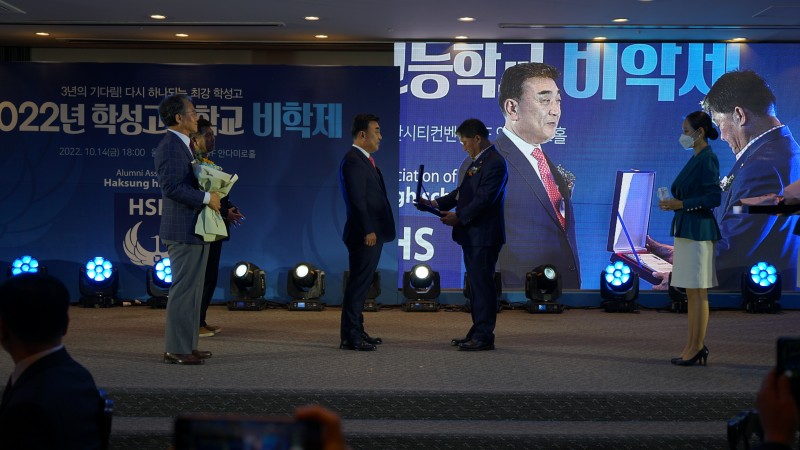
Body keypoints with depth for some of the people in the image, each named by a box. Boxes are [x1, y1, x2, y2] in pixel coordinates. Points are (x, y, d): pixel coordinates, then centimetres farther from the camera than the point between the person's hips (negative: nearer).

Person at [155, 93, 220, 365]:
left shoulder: (183, 146, 17)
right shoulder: (170, 146, -15)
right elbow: (172, 187, -24)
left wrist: (214, 200, 12)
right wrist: (207, 198, -19)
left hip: (195, 230, 11)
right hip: (183, 231, -11)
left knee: (193, 290, 14)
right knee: (183, 290, -6)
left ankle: (187, 345, 21)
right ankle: (176, 350, -1)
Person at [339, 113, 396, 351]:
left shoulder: (364, 160, 18)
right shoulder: (353, 160, -14)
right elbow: (357, 199, -20)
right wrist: (368, 231, -21)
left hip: (372, 233, 10)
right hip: (365, 234, -10)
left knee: (360, 284, 14)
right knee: (358, 285, -7)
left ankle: (356, 332, 22)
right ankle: (350, 336, -4)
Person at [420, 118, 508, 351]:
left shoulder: (495, 164, -16)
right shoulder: (478, 161, 16)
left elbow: (483, 200, -22)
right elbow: (463, 192, 17)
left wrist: (459, 217, -17)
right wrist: (437, 203, 6)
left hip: (484, 236, -10)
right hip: (472, 235, 10)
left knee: (483, 285, -6)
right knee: (477, 285, 14)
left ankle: (484, 337, -2)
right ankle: (477, 332, 21)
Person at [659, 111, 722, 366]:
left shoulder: (708, 159, -11)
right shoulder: (695, 159, 17)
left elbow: (713, 197, -18)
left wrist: (681, 204, -19)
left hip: (698, 232, -10)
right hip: (685, 231, 10)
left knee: (698, 292, -5)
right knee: (692, 294, 11)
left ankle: (697, 347, -1)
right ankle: (694, 347, 16)